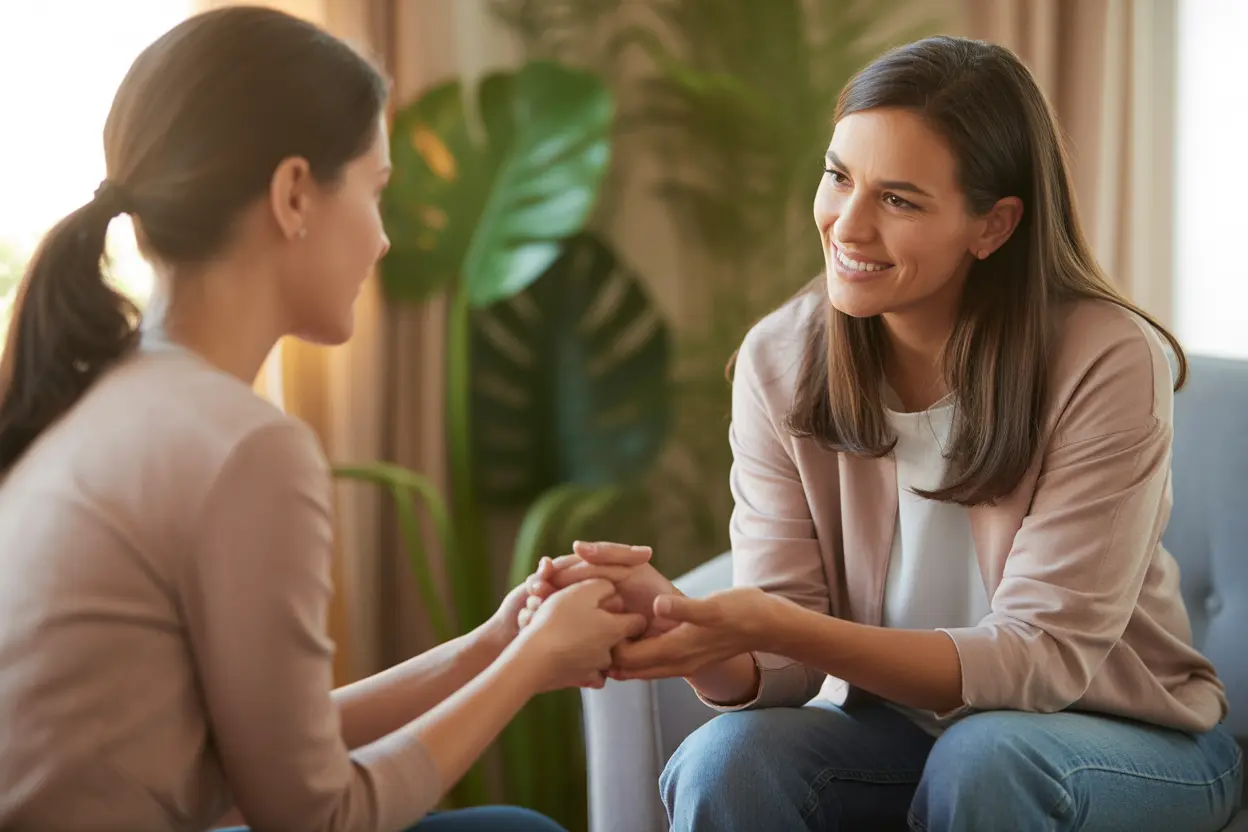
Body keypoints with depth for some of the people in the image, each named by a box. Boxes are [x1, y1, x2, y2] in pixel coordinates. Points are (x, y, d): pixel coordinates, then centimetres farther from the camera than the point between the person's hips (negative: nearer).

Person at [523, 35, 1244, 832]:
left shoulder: (1107, 362, -21)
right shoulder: (779, 360, -10)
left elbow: (1043, 657, -23)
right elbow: (780, 666, -12)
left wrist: (776, 626, -36)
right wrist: (682, 629, -37)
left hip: (1124, 734, -2)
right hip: (889, 723, 2)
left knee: (983, 759, -34)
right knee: (726, 760, -27)